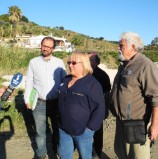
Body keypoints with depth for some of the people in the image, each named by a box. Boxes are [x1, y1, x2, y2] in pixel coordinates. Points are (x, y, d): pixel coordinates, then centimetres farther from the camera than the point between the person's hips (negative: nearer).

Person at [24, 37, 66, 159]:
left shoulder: (59, 62, -1)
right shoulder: (33, 62, 0)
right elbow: (29, 82, 3)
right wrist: (27, 99, -2)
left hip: (57, 102, 1)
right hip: (39, 103, 0)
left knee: (57, 127, 16)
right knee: (40, 130, 9)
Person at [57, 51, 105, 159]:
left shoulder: (92, 83, -13)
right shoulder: (66, 80, 8)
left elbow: (99, 108, -15)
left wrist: (90, 128, -15)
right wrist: (61, 122, 14)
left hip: (83, 131, -6)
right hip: (64, 129, 6)